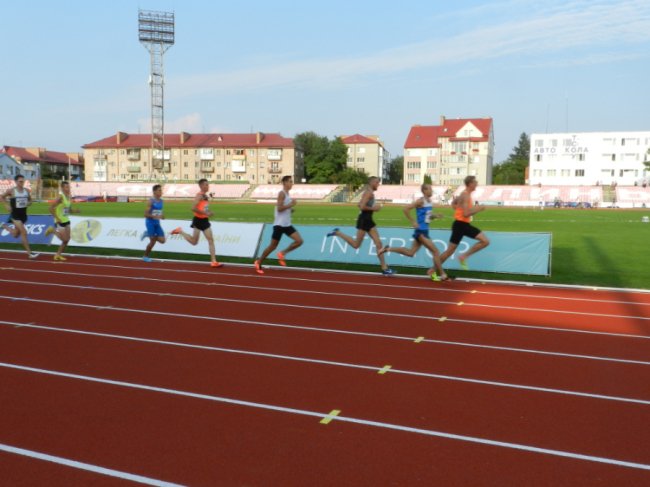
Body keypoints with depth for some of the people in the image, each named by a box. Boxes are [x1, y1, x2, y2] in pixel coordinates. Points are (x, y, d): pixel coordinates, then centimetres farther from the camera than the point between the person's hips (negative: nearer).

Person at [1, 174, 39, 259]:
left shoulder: (27, 191, 0)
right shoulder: (11, 191, -10)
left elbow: (30, 200, 15)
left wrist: (28, 203, -8)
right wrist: (7, 205, -7)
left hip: (23, 214, 6)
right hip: (15, 215, -6)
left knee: (16, 235, 17)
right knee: (24, 232, -16)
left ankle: (5, 226, 48)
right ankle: (29, 253, -12)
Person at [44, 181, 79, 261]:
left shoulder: (69, 197, 6)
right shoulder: (60, 197, -18)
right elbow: (51, 208, -20)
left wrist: (76, 210, -4)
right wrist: (57, 218, -21)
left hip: (66, 221, 8)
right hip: (60, 221, -8)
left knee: (67, 240, 6)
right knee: (64, 239, -5)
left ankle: (58, 255, 18)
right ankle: (53, 230, 17)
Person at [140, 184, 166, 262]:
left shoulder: (161, 201, 7)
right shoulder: (151, 201, -14)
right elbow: (146, 214, -16)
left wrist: (162, 216, 0)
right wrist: (155, 216, -27)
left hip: (157, 223, 7)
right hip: (150, 222, -6)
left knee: (162, 240, -2)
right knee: (153, 241, -1)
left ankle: (147, 234, 19)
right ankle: (145, 256, 20)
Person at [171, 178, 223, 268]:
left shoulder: (205, 196, 12)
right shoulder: (199, 195, -16)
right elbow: (193, 208, -27)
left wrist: (208, 213, 8)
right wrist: (205, 213, -25)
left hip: (205, 220, 8)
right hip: (198, 220, -8)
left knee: (211, 240, 3)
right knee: (194, 242, 5)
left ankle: (213, 261, 3)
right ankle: (180, 231, 26)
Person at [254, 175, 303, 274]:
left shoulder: (287, 194, 15)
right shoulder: (282, 193, -12)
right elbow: (279, 208, -22)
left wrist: (290, 209, 11)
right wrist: (291, 204, -19)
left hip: (287, 224, 8)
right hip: (279, 224, -8)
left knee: (299, 241, -5)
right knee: (273, 246, 0)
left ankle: (282, 254, 7)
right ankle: (258, 263, 15)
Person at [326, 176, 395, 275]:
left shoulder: (369, 192, 16)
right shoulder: (369, 192, -15)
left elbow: (359, 205, 22)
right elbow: (362, 207, -25)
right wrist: (373, 208, -14)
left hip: (368, 220, 10)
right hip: (364, 220, -10)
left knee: (378, 243, 4)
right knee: (356, 245, 1)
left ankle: (384, 268, 4)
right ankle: (337, 233, 15)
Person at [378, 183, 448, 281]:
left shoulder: (430, 202, 12)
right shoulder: (421, 201, -14)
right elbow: (406, 209, -19)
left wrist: (435, 215, 5)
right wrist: (413, 222, -18)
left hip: (424, 231, 9)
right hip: (421, 231, -9)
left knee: (410, 253, 13)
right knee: (435, 251, -7)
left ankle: (388, 249, 19)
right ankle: (442, 275, 0)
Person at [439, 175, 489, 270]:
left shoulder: (465, 194, 12)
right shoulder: (465, 195, -17)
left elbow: (453, 203, 27)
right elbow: (466, 214, -25)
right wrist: (478, 209, -15)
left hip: (465, 224, 9)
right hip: (460, 225, -9)